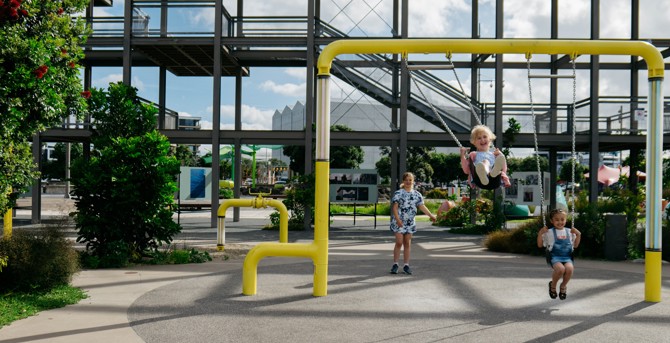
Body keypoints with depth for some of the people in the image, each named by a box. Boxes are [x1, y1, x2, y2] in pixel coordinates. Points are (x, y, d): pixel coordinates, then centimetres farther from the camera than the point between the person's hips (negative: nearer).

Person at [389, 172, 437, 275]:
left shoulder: (417, 194, 8)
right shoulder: (398, 193, -5)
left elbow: (422, 206, 5)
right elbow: (394, 207, -9)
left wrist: (431, 215, -6)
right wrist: (397, 219, -20)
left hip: (410, 222, 4)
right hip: (399, 222, -4)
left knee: (407, 243, 7)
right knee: (399, 242, -6)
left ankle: (406, 265, 11)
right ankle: (395, 264, 3)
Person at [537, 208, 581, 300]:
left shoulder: (569, 232, 16)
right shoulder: (549, 232, 7)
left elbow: (575, 245, 23)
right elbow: (540, 245, 8)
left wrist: (578, 234, 9)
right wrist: (540, 233, -6)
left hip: (567, 257, 3)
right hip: (554, 257, -2)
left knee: (569, 268, -32)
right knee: (560, 269, -35)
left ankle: (563, 286, 0)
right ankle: (553, 285, -2)